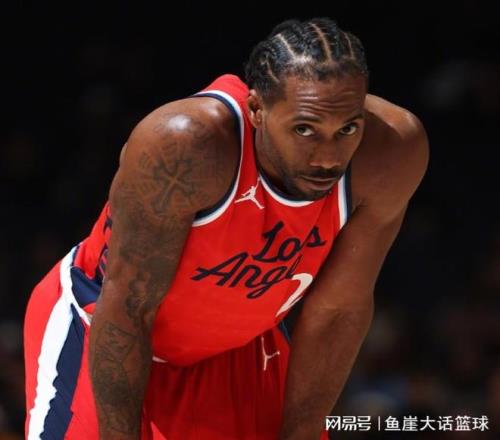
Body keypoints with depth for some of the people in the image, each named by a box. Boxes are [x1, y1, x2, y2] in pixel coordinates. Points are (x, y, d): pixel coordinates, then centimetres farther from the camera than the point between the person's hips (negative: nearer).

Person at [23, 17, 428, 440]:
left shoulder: (389, 151, -25)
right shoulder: (185, 143, -37)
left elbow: (337, 311, -14)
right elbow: (126, 308, -28)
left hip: (240, 344, 4)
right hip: (99, 321, -4)